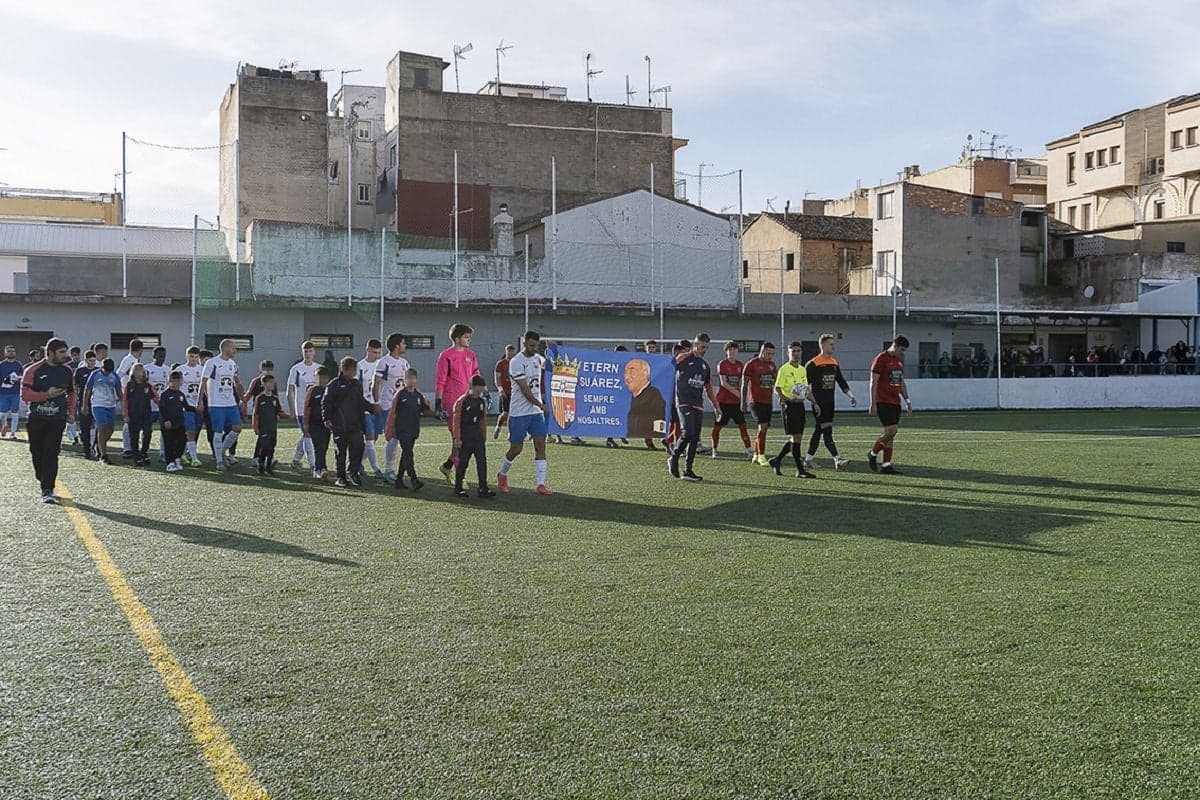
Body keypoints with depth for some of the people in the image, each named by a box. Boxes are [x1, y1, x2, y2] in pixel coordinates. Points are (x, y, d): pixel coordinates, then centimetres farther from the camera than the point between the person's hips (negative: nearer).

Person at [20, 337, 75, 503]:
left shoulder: (67, 371, 8)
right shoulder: (33, 370, -4)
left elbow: (71, 393, 22)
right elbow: (25, 394, -10)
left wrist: (71, 412, 10)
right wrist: (47, 394, -19)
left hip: (57, 419, 1)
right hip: (36, 419, -1)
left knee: (52, 454, -9)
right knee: (37, 454, 9)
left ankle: (47, 490, -11)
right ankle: (44, 482, 30)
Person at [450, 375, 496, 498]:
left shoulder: (481, 402, 7)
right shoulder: (462, 401, -10)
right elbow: (456, 421, -10)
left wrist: (484, 437, 16)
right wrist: (457, 438, -11)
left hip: (478, 436, 5)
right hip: (465, 437, -5)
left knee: (482, 461, -2)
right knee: (462, 462, 4)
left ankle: (483, 488, 1)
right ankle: (458, 488, 16)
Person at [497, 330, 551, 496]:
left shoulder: (538, 358, 8)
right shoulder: (516, 362, -14)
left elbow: (547, 365, 34)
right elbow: (524, 389, -18)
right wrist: (541, 405, -21)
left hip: (537, 412, 6)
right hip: (519, 412, -6)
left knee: (540, 445, -5)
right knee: (516, 449, 2)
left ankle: (541, 484, -5)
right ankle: (502, 475, 28)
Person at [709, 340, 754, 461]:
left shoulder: (740, 365, 9)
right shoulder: (722, 364, -6)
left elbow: (741, 383, 15)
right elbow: (723, 383, -14)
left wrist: (743, 399, 7)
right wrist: (736, 393, -21)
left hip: (736, 402, 4)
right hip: (723, 400, -4)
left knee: (742, 425, -2)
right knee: (717, 426, 3)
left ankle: (749, 451, -3)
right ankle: (714, 450, 15)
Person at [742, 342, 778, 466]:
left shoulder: (772, 364, 13)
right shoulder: (751, 364, -7)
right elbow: (744, 384, -5)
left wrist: (772, 398, 12)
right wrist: (743, 402, -6)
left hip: (768, 401, 7)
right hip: (756, 401, -7)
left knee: (763, 428, 9)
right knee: (763, 426, -15)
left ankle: (756, 455, 20)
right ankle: (761, 456, -11)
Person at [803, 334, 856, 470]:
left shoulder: (835, 363, 13)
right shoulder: (813, 364, -10)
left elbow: (841, 381, 20)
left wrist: (851, 396, 13)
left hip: (830, 402, 8)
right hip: (818, 403, -8)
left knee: (818, 430, 12)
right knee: (827, 431, -12)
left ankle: (809, 458, 20)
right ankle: (837, 460, -19)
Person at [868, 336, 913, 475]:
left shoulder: (900, 360, 16)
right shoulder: (881, 359, -9)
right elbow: (873, 382, -11)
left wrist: (907, 400, 18)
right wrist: (873, 403, -15)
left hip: (895, 402, 8)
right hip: (883, 402, -8)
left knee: (891, 434, 5)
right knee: (891, 430, -14)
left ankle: (886, 465, 9)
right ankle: (873, 454, 5)